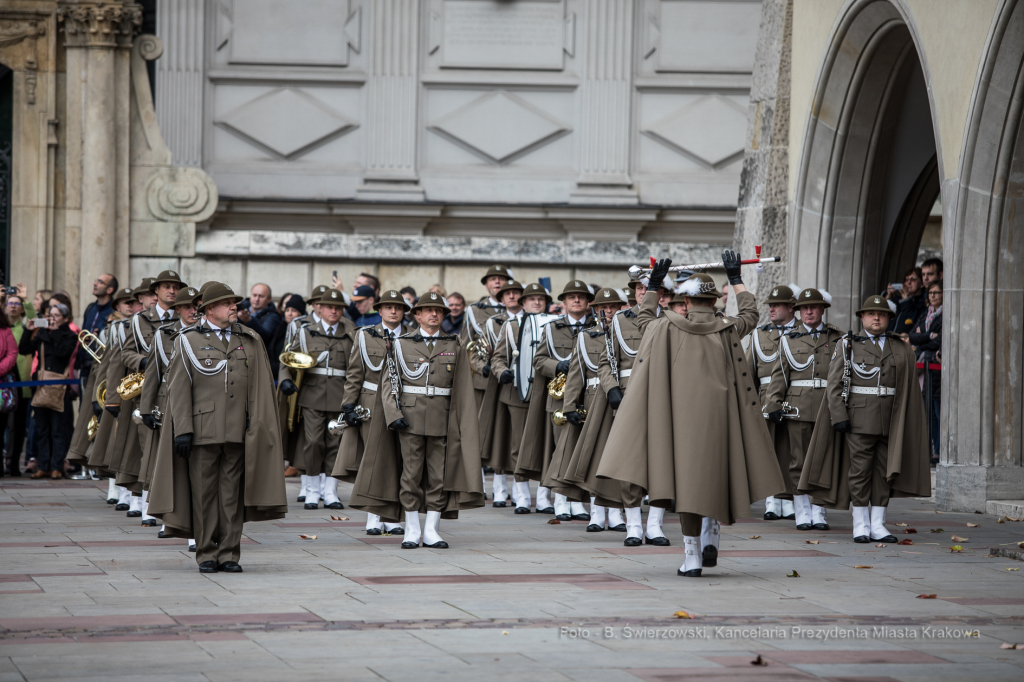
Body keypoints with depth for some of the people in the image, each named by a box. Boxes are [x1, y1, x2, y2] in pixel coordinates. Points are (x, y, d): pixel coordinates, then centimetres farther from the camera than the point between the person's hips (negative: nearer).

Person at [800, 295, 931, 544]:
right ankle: (860, 526, 1)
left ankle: (878, 526, 7)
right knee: (860, 470, -4)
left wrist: (903, 422, 3)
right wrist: (839, 416, -9)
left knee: (885, 472, 2)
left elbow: (909, 390, 10)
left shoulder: (901, 350, 12)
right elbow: (834, 384, 1)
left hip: (890, 421, 3)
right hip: (859, 419, -3)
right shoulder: (848, 346, 6)